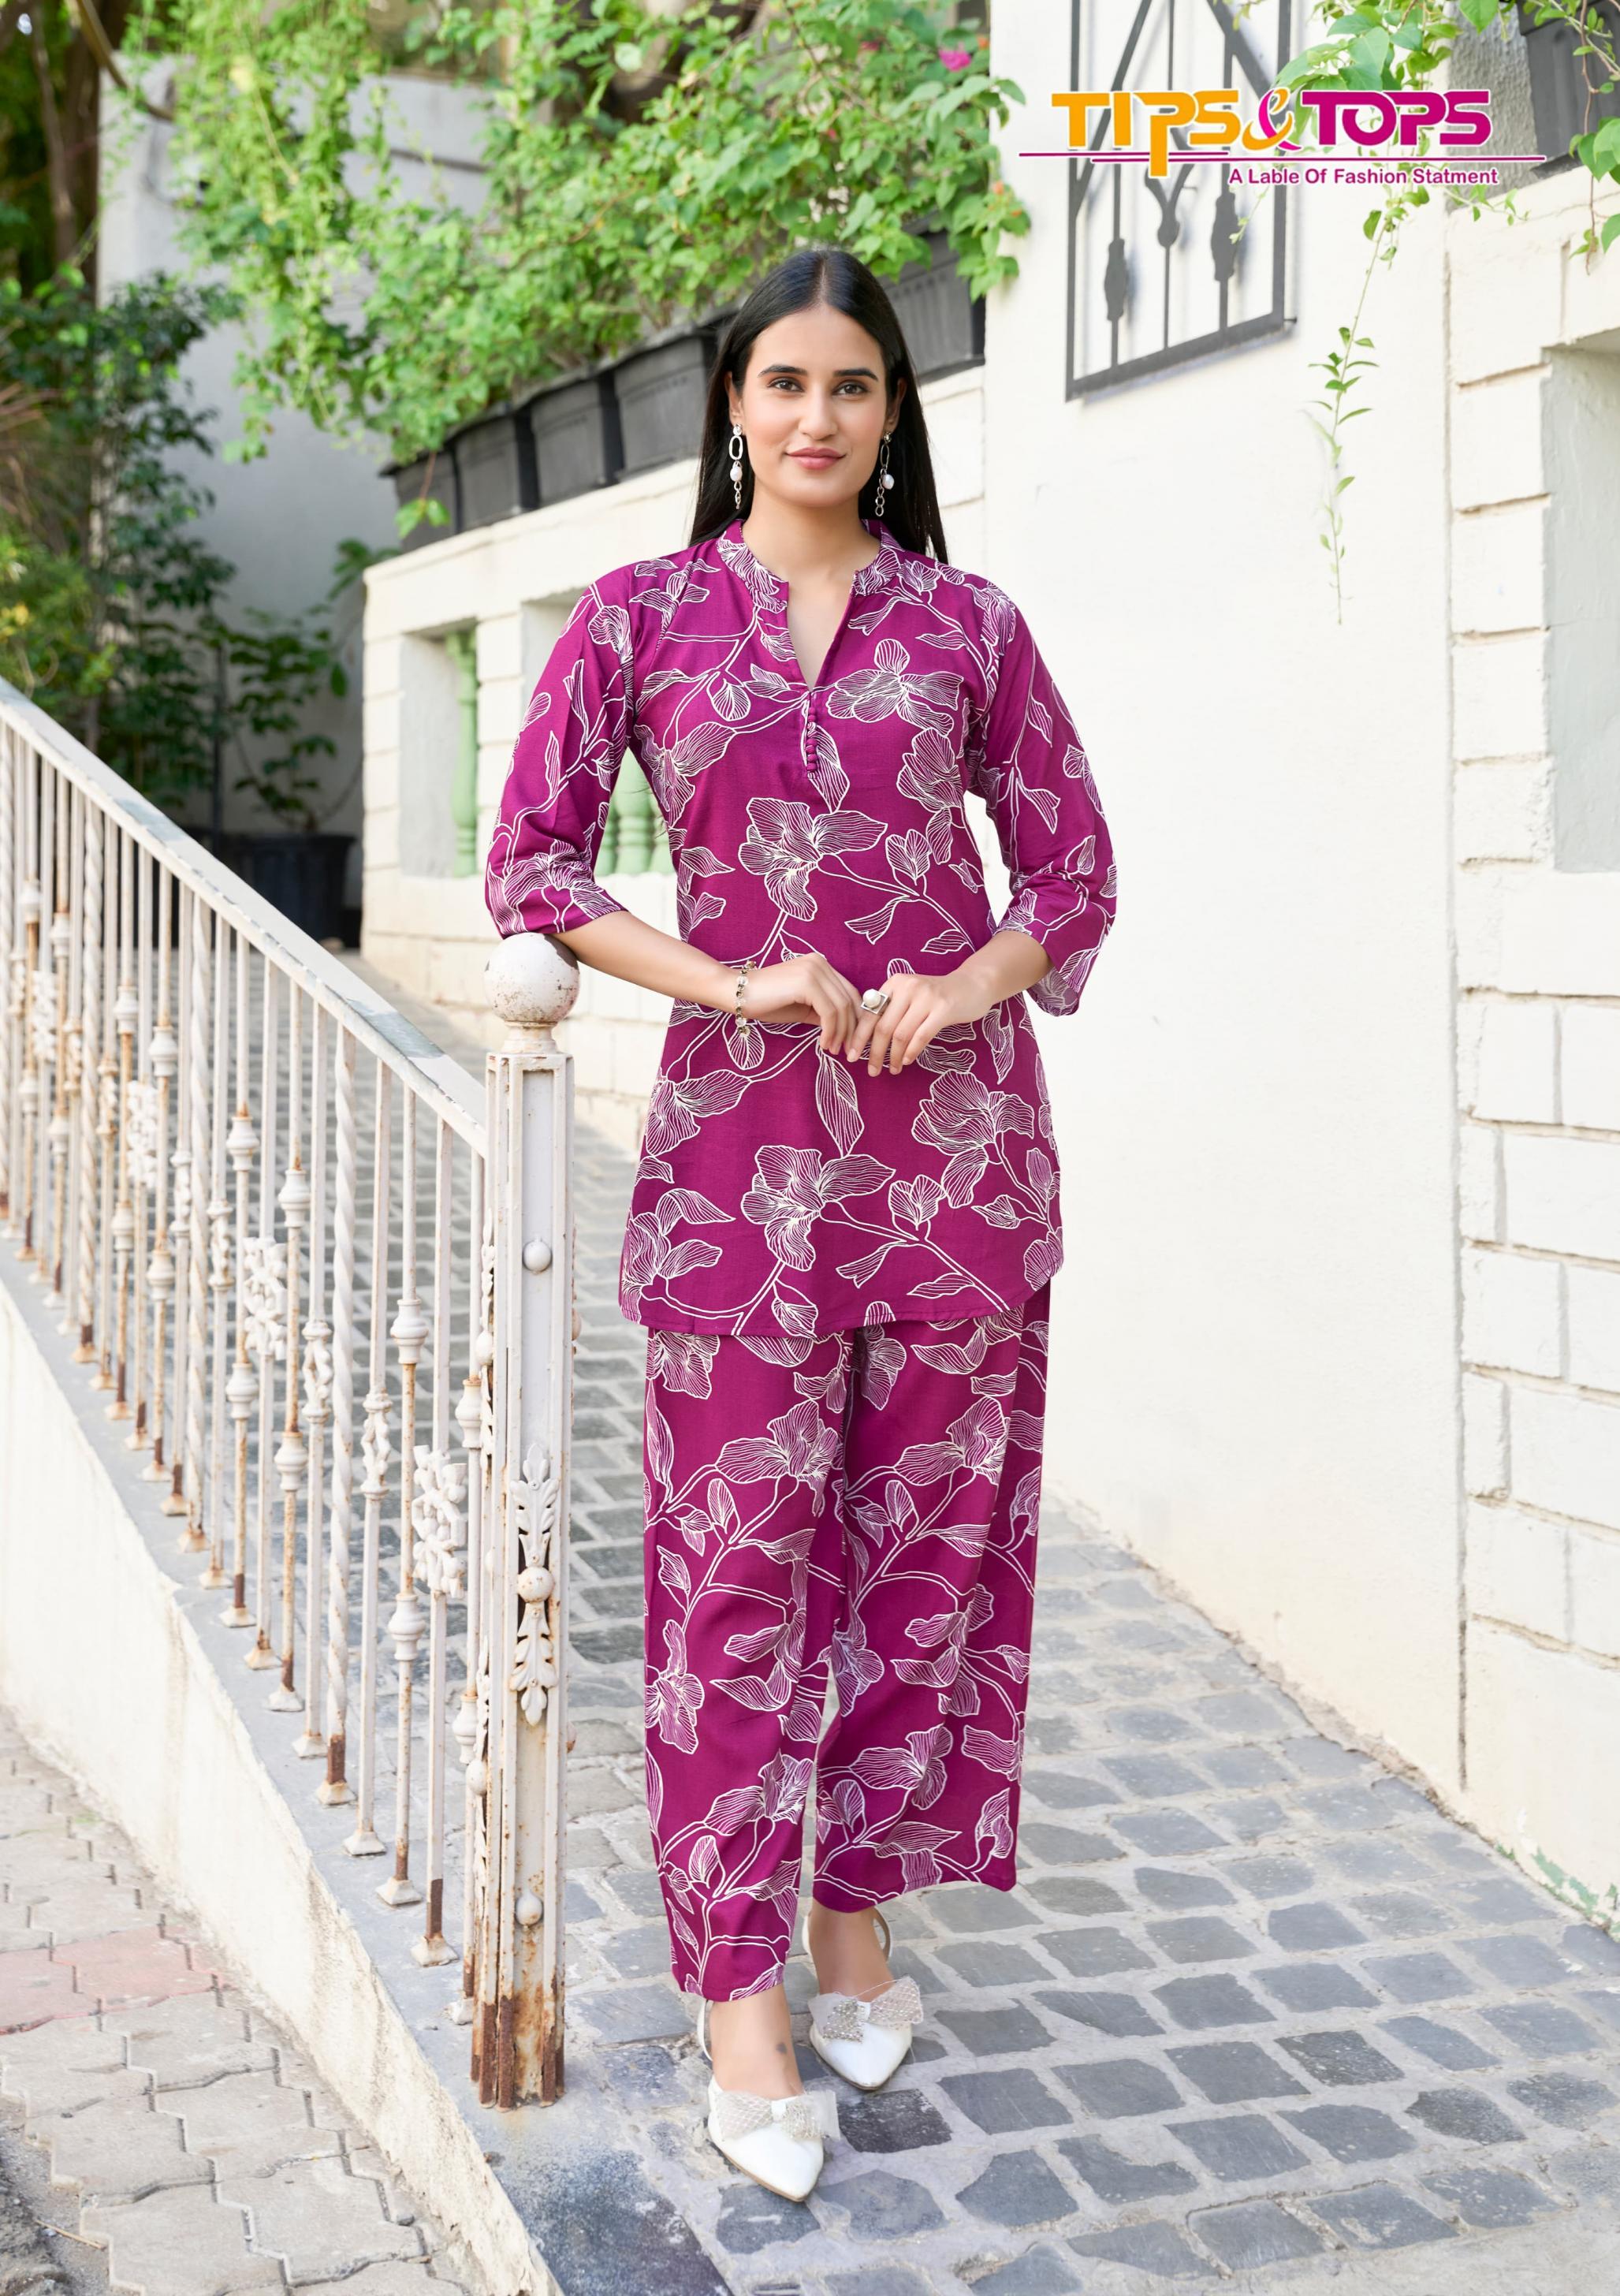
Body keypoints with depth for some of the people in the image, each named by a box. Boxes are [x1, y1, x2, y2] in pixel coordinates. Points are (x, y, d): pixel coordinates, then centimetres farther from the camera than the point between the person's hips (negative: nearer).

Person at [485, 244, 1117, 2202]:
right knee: (736, 1559, -1)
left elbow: (1073, 872, 10)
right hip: (741, 1136, -1)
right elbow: (529, 865, 0)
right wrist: (732, 985, -12)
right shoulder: (639, 615, 6)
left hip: (957, 1123, 2)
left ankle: (859, 1914, 27)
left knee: (929, 1537, 8)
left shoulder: (970, 624, 9)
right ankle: (739, 1997, 10)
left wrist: (963, 986, -10)